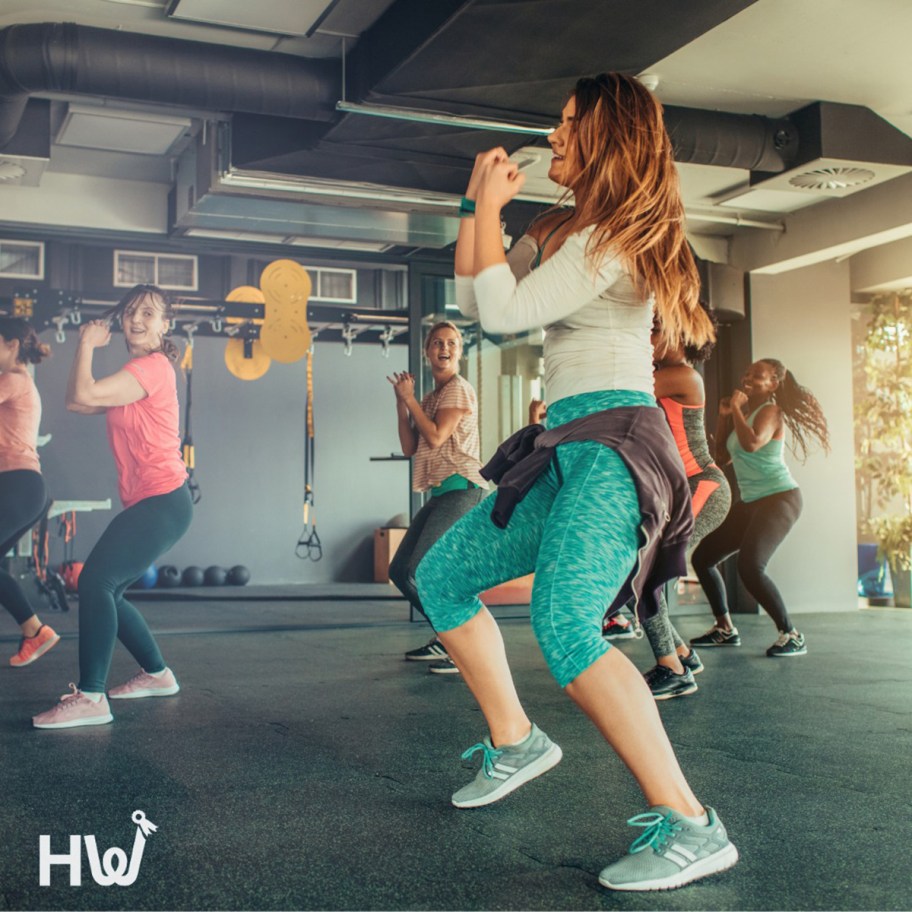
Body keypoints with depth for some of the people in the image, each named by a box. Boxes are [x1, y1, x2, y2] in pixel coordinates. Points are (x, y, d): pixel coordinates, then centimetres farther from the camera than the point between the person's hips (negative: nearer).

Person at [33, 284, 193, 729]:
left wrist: (87, 346, -4)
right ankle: (156, 674, 28)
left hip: (162, 502, -10)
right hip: (148, 503, 10)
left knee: (95, 581, -18)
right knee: (105, 591, 13)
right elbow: (76, 402, 15)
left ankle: (90, 699, -18)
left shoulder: (152, 366, -10)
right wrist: (88, 345, 10)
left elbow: (85, 395, -20)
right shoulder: (134, 374, 21)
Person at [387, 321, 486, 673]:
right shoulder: (430, 398, 20)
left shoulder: (458, 388, -4)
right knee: (400, 570, 10)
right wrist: (401, 402, 7)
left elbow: (436, 437, -15)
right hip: (440, 492, 9)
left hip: (461, 489, -9)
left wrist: (410, 398, -6)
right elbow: (410, 447, 13)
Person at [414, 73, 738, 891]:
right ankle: (516, 741, 22)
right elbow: (473, 299, 24)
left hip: (611, 444, -10)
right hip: (565, 448, 10)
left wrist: (489, 211, -2)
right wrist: (476, 206, 17)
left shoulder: (618, 233, -9)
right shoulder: (561, 232, 21)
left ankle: (692, 828, -27)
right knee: (442, 578, 15)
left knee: (563, 627, -30)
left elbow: (505, 312, -13)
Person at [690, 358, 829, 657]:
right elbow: (723, 457, 12)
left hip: (780, 498, -9)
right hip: (751, 502, 9)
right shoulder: (744, 413, 14)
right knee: (702, 557, 10)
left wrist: (736, 409, -18)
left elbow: (752, 444, -31)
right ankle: (725, 629, 20)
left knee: (749, 566, -27)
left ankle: (791, 635, -14)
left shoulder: (770, 412, -11)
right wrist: (724, 416, 5)